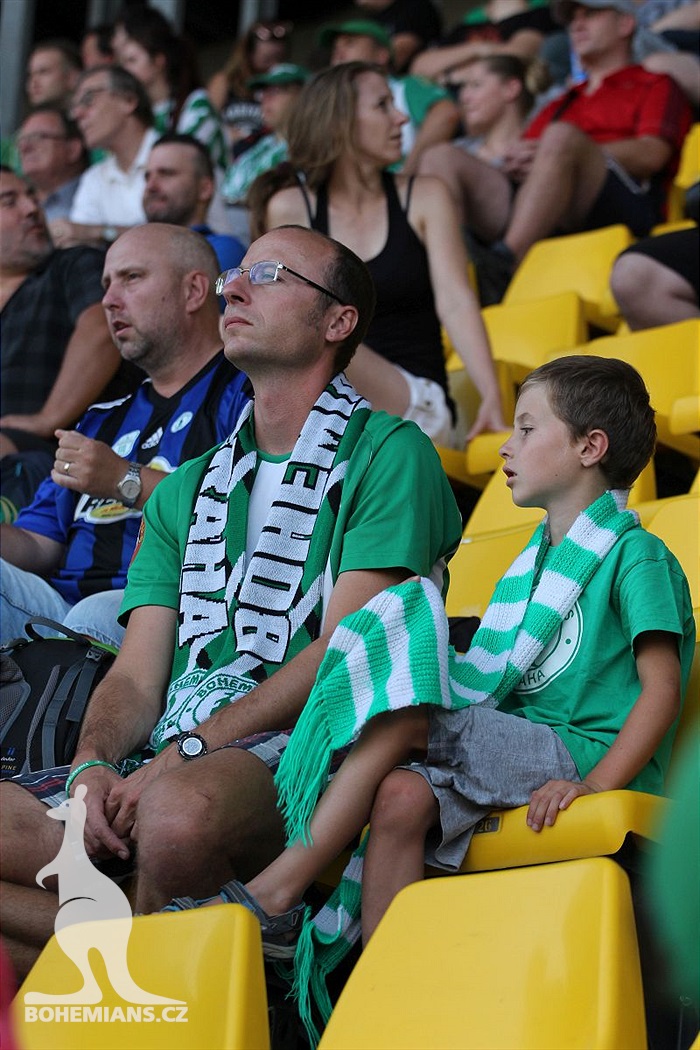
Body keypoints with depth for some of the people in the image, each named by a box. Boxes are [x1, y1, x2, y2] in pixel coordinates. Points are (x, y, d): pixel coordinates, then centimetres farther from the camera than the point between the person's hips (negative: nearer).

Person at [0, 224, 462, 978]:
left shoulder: (388, 454, 6)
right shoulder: (186, 491, 26)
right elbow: (137, 676, 16)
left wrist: (187, 750, -16)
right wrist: (93, 766, -8)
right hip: (173, 762, 6)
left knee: (182, 809, -39)